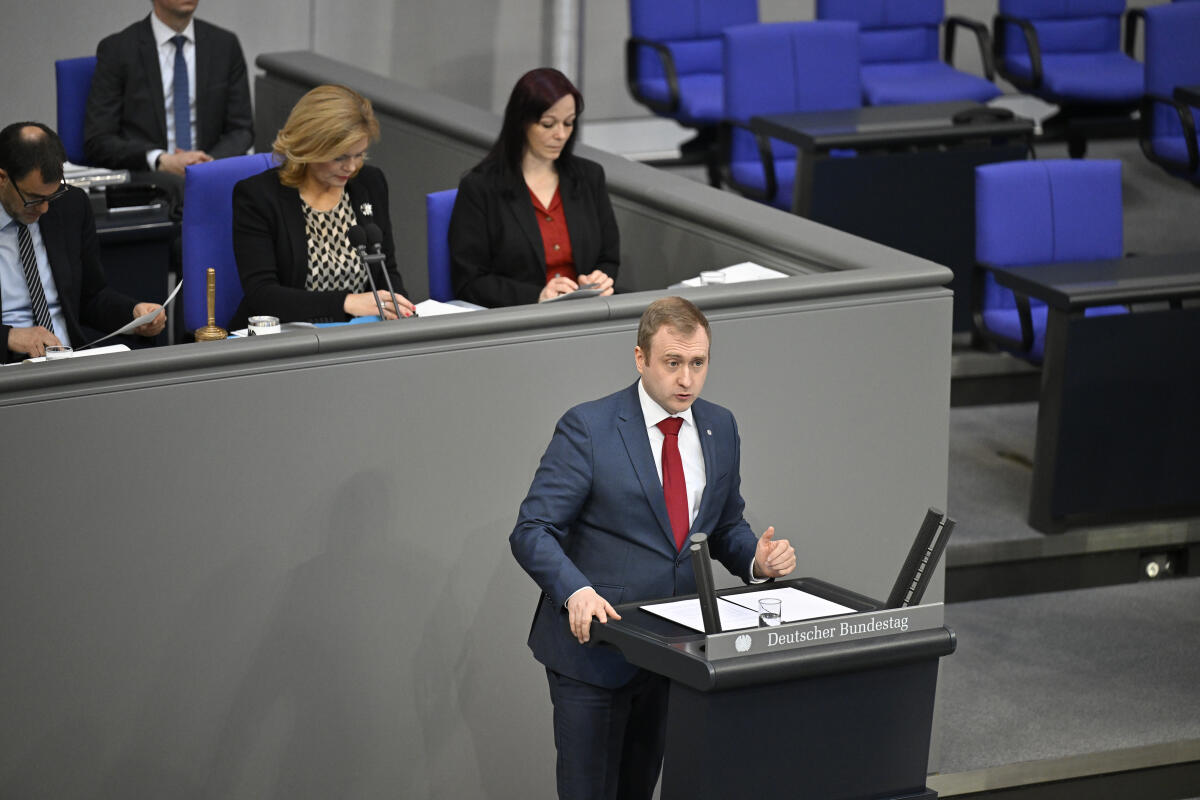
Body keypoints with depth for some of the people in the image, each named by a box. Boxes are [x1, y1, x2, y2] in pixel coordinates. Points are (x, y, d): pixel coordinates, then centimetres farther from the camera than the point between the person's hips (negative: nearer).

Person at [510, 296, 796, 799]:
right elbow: (532, 532, -15)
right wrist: (576, 592, -33)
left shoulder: (720, 428, 6)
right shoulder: (588, 428, -12)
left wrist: (756, 559, -7)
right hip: (594, 640, -5)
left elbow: (725, 527, 16)